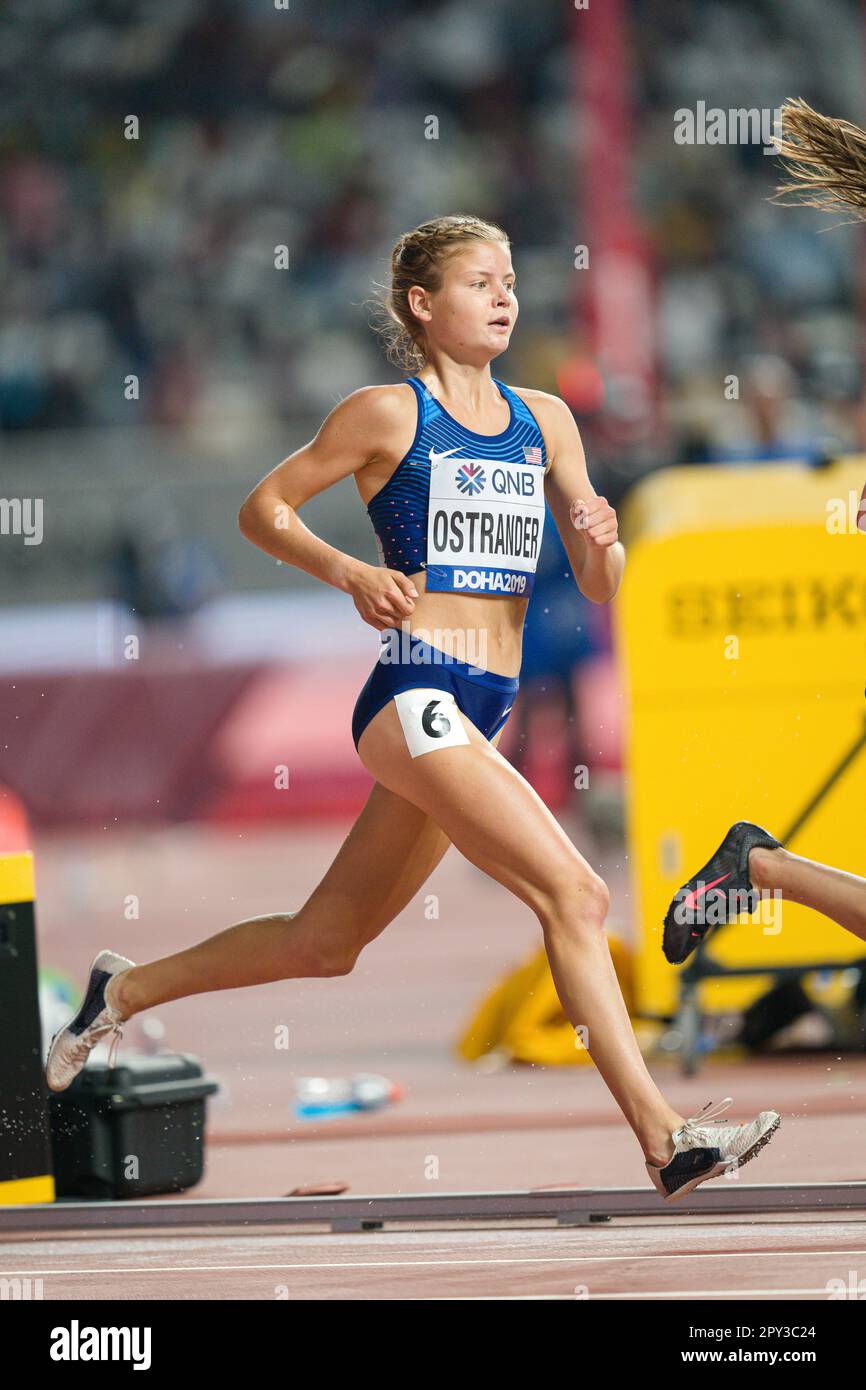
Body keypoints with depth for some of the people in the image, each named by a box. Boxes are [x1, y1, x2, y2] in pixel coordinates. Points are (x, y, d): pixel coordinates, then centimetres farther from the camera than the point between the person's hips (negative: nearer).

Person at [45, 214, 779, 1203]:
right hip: (416, 696, -7)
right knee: (574, 895, -19)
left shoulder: (545, 420, 14)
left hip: (483, 712, 7)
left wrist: (600, 543, -9)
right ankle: (661, 1136, -20)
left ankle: (126, 991, 33)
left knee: (324, 943, 15)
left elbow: (601, 591, 13)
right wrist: (352, 575, -10)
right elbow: (262, 507, 5)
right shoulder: (389, 414, -2)